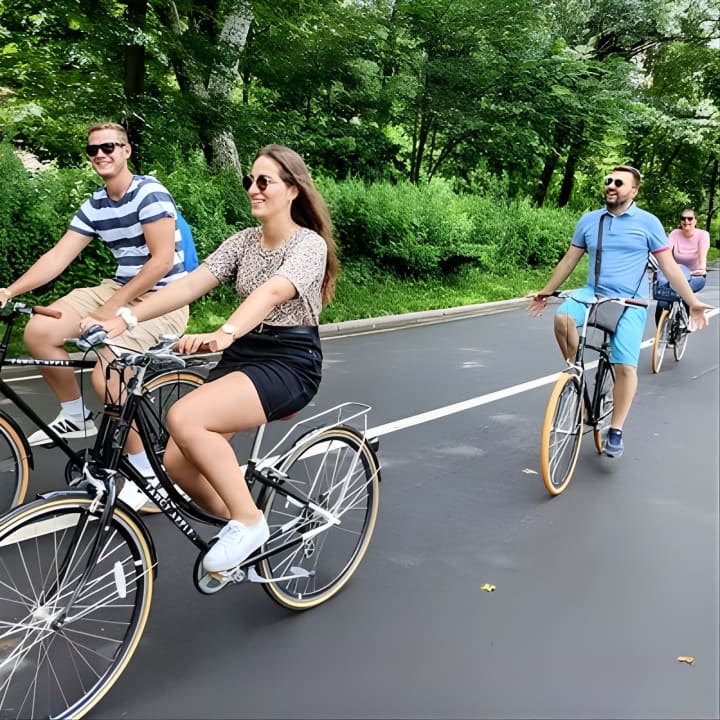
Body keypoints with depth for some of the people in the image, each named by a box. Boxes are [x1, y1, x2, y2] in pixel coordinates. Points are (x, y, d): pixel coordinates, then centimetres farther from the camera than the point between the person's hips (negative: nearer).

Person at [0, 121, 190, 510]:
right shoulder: (94, 205, 9)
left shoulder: (149, 192, -14)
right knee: (38, 332, -6)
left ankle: (146, 474, -10)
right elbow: (58, 256, 4)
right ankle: (76, 416, 16)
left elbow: (163, 260, -20)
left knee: (106, 375, -27)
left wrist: (113, 306, -20)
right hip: (119, 289, 8)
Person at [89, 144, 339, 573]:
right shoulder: (243, 241, 9)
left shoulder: (309, 244, -10)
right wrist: (122, 320, -16)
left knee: (185, 418, -29)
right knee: (178, 462, -6)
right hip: (244, 356, 7)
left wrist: (224, 334, -48)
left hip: (291, 363, -7)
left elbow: (270, 293, -30)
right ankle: (247, 531, 18)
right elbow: (191, 284, -3)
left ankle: (248, 521, -12)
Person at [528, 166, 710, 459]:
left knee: (625, 366, -13)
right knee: (562, 317, -31)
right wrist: (546, 292, 16)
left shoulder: (648, 222, 0)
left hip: (629, 303, -2)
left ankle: (615, 431, 3)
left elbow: (669, 265, 3)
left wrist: (692, 301, 0)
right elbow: (569, 260, 14)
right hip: (592, 294, 2)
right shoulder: (589, 220, 6)